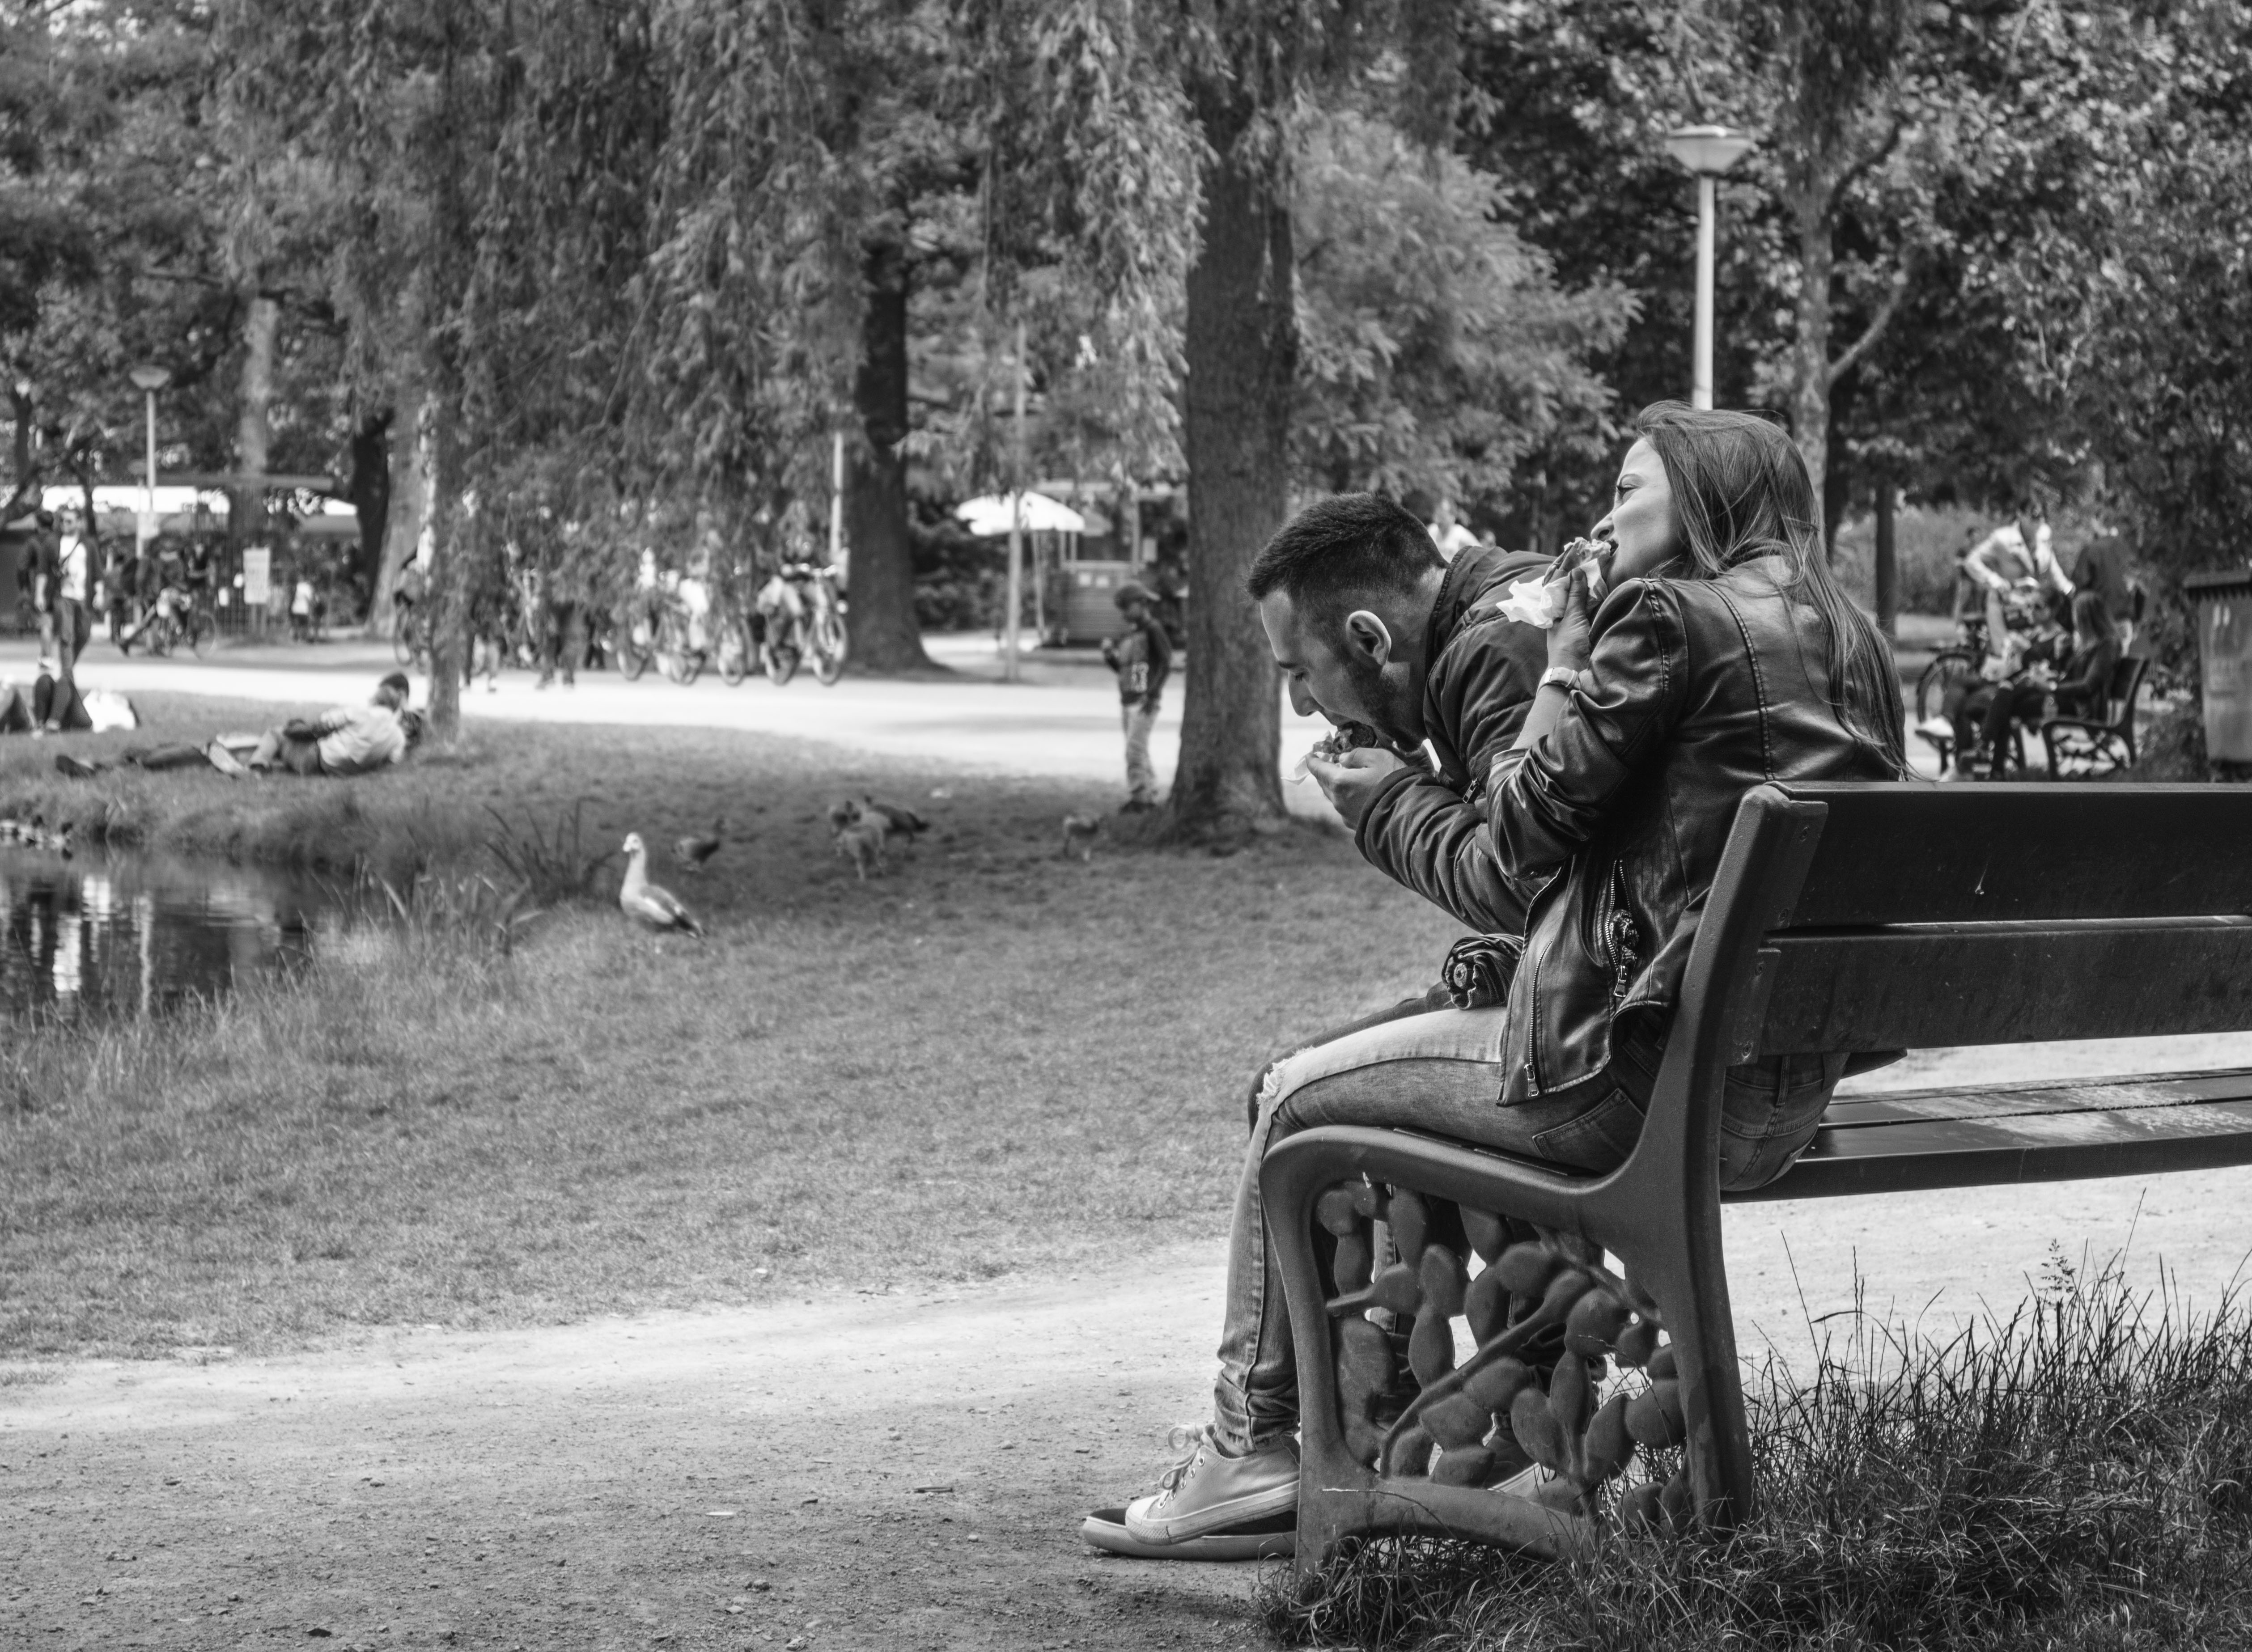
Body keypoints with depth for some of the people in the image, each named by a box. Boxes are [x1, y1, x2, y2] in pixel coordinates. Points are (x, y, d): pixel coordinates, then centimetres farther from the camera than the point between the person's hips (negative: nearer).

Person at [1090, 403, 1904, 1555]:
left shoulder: (1670, 619, -11)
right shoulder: (1851, 643, 13)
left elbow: (1523, 829, -8)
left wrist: (1566, 660, 5)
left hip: (1640, 1071, -8)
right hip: (1791, 1094, 8)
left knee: (1298, 1100, 11)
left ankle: (1251, 1443, 19)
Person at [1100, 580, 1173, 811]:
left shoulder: (1153, 630, -6)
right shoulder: (1129, 634, 18)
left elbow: (1166, 664, -12)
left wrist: (1153, 694, -18)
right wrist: (1109, 655, 4)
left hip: (1145, 701, -9)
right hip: (1127, 701, 9)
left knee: (1135, 749, -15)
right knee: (1139, 751, 9)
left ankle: (1136, 798, -16)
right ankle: (1150, 798, 14)